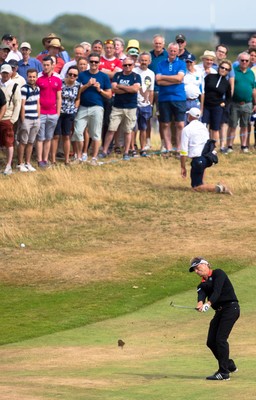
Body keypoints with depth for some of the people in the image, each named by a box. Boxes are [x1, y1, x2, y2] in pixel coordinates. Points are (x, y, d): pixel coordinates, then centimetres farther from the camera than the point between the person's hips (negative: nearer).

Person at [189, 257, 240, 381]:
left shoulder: (218, 273, -2)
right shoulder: (202, 284, 16)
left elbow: (217, 291, -19)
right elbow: (201, 294, -8)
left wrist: (208, 303, -35)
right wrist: (200, 303, -32)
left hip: (231, 307, -8)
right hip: (219, 311, 8)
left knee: (220, 339, -17)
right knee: (211, 342, 5)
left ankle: (224, 373, -16)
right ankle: (229, 365, 23)